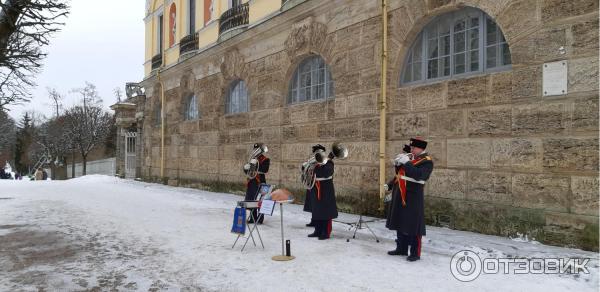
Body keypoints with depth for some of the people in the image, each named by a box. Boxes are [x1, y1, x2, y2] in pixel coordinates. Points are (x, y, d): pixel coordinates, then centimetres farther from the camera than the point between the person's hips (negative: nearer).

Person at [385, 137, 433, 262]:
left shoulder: (427, 162, -8)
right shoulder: (409, 158, 13)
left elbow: (419, 175, -25)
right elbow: (400, 174, 21)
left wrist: (406, 163, -24)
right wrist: (390, 184, 7)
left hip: (413, 198, -8)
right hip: (400, 196, 8)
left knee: (413, 225, -2)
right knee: (400, 223, 14)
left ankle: (415, 253, 8)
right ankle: (401, 249, 26)